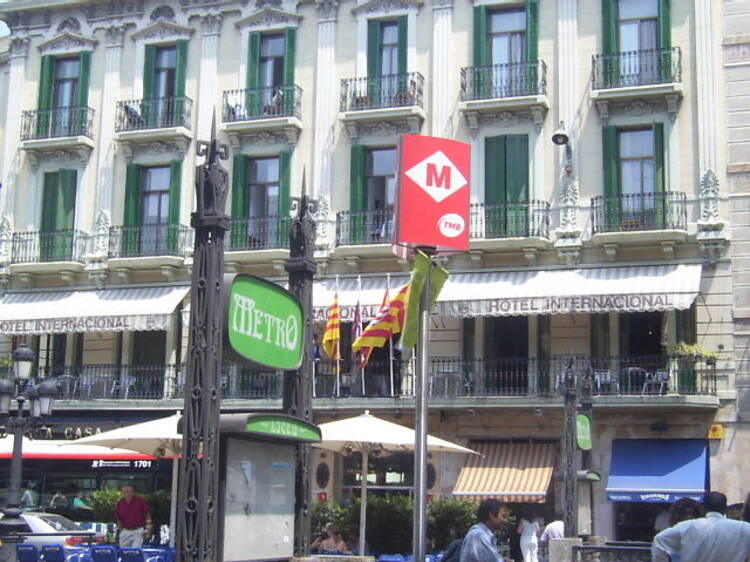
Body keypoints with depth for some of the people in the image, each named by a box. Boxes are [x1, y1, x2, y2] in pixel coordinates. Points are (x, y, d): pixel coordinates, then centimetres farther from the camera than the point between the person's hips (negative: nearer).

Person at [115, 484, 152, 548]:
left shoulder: (140, 501, -5)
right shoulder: (120, 503, 1)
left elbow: (147, 514, 2)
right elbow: (118, 518, 13)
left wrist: (148, 528, -3)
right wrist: (121, 530, 9)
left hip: (138, 531, -3)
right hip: (125, 531, 3)